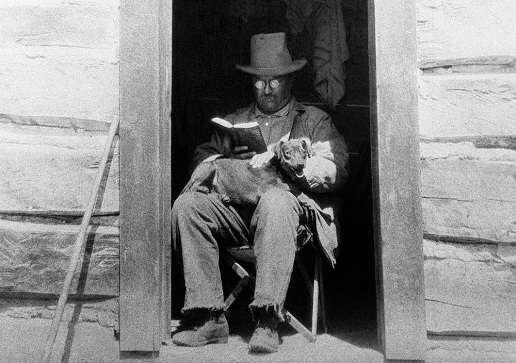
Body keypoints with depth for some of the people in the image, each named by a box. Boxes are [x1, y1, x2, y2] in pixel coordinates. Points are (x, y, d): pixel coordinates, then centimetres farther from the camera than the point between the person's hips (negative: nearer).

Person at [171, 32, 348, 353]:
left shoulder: (315, 120, 21)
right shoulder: (233, 122, 30)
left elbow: (335, 171, 5)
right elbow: (201, 161, 19)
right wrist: (228, 161, -3)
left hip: (294, 204, -3)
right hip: (236, 209, 3)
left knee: (275, 200, -38)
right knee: (187, 204, -26)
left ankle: (267, 321, -39)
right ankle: (210, 319, -25)